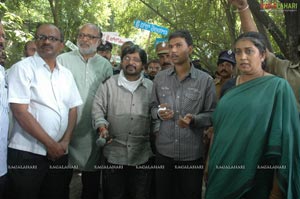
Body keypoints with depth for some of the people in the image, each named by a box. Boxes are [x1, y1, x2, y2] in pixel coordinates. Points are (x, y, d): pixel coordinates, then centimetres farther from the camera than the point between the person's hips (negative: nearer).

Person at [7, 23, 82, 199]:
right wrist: (50, 144, -12)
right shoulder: (22, 68, -5)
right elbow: (20, 112, -13)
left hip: (59, 152, 5)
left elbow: (73, 109, 9)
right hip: (27, 152, -5)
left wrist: (65, 142, -6)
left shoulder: (66, 74, 10)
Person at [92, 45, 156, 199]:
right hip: (114, 152, -1)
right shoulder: (109, 84, 4)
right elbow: (98, 108, 0)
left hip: (142, 154, 1)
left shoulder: (151, 87, 8)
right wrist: (101, 125, -16)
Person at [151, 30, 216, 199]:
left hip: (192, 154, -2)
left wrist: (194, 120, -21)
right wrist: (159, 113, -10)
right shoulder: (160, 78, 6)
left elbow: (212, 114, -3)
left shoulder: (205, 80, -4)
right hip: (164, 151, 3)